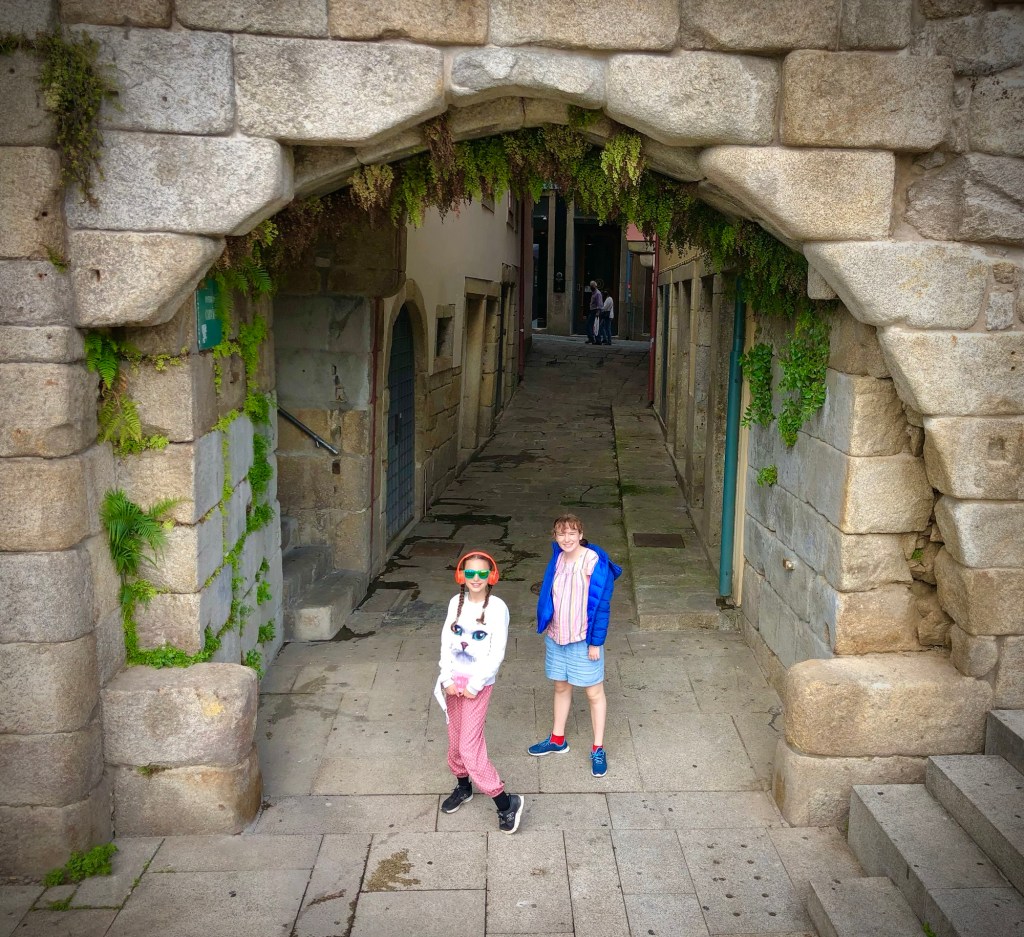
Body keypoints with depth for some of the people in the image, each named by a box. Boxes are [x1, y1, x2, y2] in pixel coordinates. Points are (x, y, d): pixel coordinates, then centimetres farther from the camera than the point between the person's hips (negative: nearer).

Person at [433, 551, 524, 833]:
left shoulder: (497, 607, -14)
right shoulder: (456, 603, 2)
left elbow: (497, 654, -14)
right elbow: (446, 642, 3)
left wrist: (474, 685, -13)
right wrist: (447, 679, -5)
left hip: (479, 683, -5)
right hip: (454, 680, 5)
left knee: (469, 747, -8)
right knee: (455, 739, 17)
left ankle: (506, 802, 4)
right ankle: (463, 787, 41)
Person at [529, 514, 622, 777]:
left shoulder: (595, 562, -18)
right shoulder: (557, 560, 0)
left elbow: (601, 605, -15)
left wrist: (596, 642, -14)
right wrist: (547, 631, 13)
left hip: (584, 640, -6)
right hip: (556, 637, 6)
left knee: (594, 693, 6)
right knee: (561, 687, 20)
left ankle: (598, 750, 18)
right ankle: (557, 740, 36)